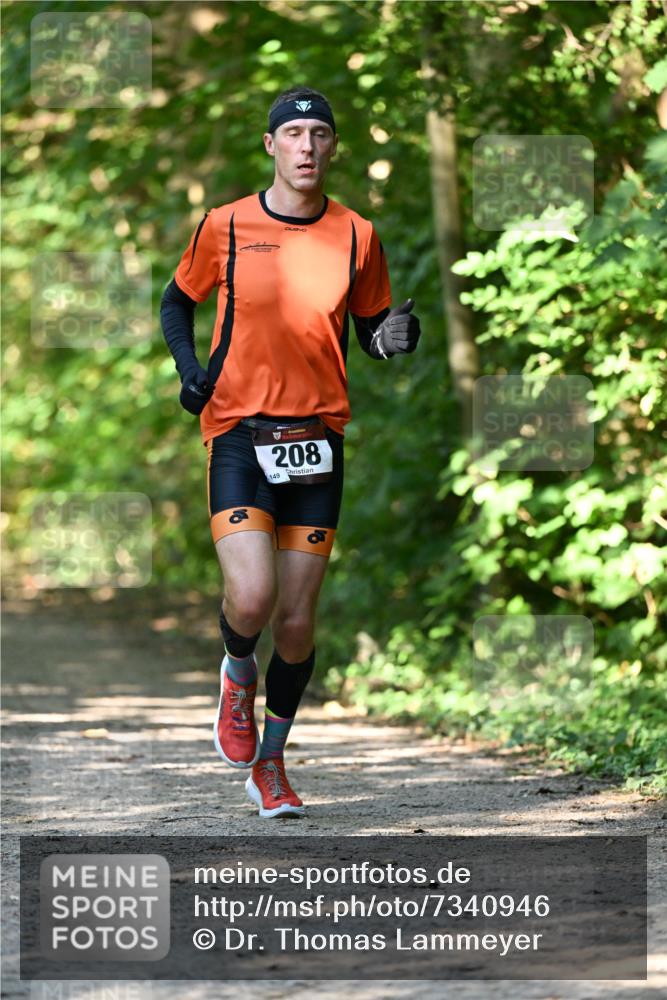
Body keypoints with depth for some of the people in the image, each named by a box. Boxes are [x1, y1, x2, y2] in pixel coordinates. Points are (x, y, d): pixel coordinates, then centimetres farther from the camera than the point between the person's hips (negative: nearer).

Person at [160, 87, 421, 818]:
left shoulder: (356, 236, 4)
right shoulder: (225, 227, 0)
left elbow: (371, 327, 15)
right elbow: (177, 301, 15)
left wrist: (396, 337, -8)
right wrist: (189, 369, -2)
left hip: (318, 437, 2)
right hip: (238, 432, -2)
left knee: (297, 619, 3)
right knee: (250, 599, -19)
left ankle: (270, 759, 22)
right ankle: (238, 676, 16)